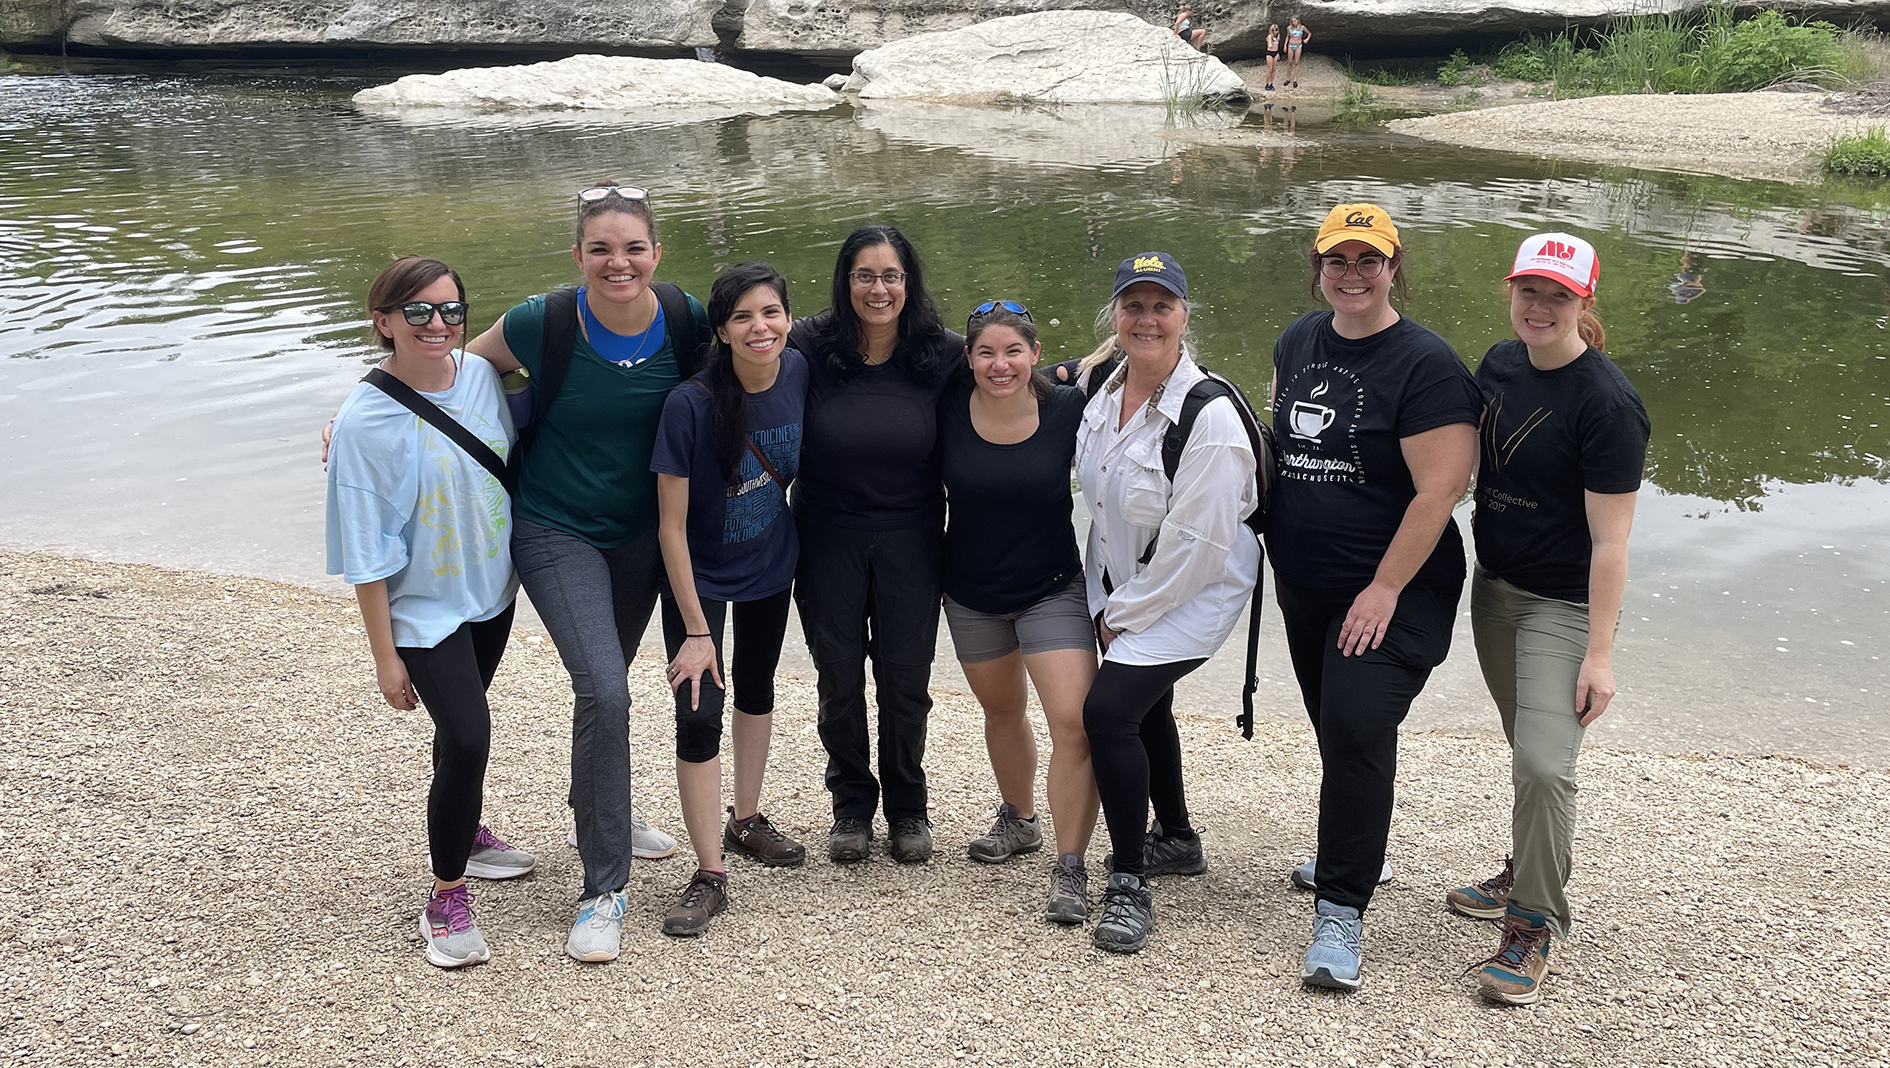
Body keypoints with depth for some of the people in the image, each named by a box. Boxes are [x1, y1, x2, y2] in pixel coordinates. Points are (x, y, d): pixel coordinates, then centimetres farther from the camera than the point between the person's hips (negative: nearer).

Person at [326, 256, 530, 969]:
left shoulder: (481, 376, -5)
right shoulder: (365, 422, -20)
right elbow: (366, 550, -16)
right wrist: (384, 656, -13)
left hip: (492, 592, 6)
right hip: (425, 609, -6)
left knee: (463, 725, 22)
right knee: (465, 736, -17)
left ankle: (465, 834, 46)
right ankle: (446, 901, -1)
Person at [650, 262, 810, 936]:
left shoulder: (798, 372, -17)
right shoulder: (690, 404, -29)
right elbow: (672, 526, -24)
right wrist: (695, 629, -23)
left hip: (772, 564, 5)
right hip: (700, 575, -5)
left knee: (757, 687, 20)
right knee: (699, 714, -11)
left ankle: (745, 822, 41)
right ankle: (710, 876, -1)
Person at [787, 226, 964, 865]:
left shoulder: (943, 355, -6)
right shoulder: (810, 349, -8)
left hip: (910, 539, 0)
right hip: (828, 538, 0)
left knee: (906, 679, 7)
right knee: (838, 677, 9)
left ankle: (907, 806, 28)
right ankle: (851, 805, 29)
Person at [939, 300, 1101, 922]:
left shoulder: (1068, 410, -14)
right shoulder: (949, 410, -10)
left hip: (1055, 588, -3)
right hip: (971, 592, 3)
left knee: (1075, 723, -15)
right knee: (1002, 709, 21)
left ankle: (1070, 870, -7)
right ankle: (1018, 820, 45)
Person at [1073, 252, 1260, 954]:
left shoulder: (1210, 417, -26)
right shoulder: (1103, 383, -4)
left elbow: (1196, 545, -24)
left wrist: (1123, 614, -15)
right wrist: (1108, 602, 10)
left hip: (1194, 589, -8)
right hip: (1120, 584, 8)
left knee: (1108, 709, -19)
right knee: (1145, 709, 22)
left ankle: (1129, 887, -7)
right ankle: (1176, 840, 46)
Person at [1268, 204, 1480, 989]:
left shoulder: (1425, 364, -14)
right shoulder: (1298, 343, 7)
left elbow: (1439, 491, -18)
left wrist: (1385, 589, -19)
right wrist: (1280, 551, 18)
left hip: (1392, 592, -7)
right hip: (1305, 587, 7)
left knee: (1357, 730, -15)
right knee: (1335, 730, 17)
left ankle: (1340, 912, -8)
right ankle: (1355, 854, 38)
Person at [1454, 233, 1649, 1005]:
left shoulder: (1606, 404, -20)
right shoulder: (1500, 364, 2)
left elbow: (1610, 542, -20)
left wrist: (1599, 655, -20)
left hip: (1564, 607, -7)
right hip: (1494, 589, 7)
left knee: (1543, 762, -14)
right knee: (1527, 746, 20)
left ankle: (1533, 925, 0)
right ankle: (1528, 874, 38)